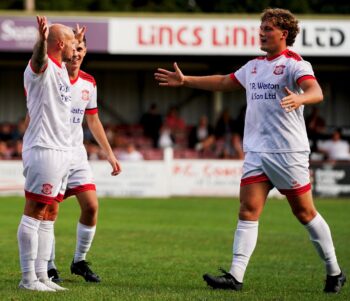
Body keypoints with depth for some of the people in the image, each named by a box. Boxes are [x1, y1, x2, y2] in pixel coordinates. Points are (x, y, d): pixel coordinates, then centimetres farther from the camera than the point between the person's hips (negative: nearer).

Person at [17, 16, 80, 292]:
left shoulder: (61, 68, 17)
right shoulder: (41, 67, -11)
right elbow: (39, 58, -38)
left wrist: (77, 39, 56)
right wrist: (42, 39, -58)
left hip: (62, 151, 10)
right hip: (44, 150, -10)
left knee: (46, 216, 10)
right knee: (34, 212, -8)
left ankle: (41, 275, 14)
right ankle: (28, 278, -8)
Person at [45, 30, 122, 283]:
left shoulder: (89, 83, 8)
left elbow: (93, 121, 18)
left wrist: (110, 154, 17)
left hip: (77, 155, 5)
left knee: (91, 206, -2)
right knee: (50, 210, -6)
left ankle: (80, 261, 14)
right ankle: (49, 267, 6)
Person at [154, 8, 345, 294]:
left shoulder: (294, 63, -7)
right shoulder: (254, 66, 17)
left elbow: (316, 92, -25)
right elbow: (223, 82, 32)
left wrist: (299, 99, -47)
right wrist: (185, 80, 32)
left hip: (288, 152, -6)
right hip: (256, 151, 6)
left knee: (305, 212, 0)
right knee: (248, 211, -5)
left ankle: (334, 272, 14)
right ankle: (236, 276, -11)